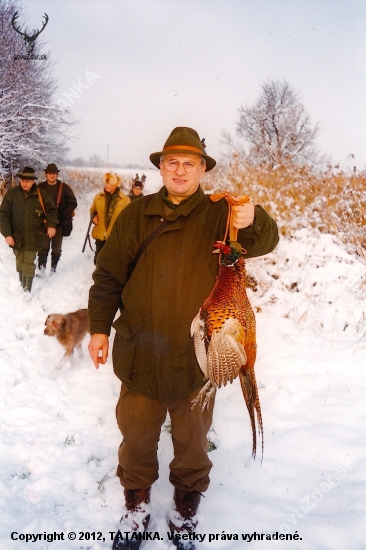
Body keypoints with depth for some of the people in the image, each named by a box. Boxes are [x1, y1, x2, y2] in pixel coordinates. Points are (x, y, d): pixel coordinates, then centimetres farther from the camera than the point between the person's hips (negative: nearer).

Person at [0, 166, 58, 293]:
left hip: (33, 238, -2)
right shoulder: (12, 194, -5)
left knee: (29, 263, -4)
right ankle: (21, 286, 32)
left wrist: (51, 225, -12)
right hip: (17, 237, 2)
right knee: (20, 263, 15)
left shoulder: (41, 195, -5)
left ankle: (27, 290, 2)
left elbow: (51, 210, 5)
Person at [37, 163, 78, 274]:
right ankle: (41, 268, 2)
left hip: (59, 223, 0)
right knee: (44, 247, -3)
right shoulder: (41, 187, 3)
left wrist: (63, 217, -8)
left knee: (56, 248, 7)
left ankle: (53, 268, 19)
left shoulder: (64, 187, 1)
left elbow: (72, 203, 1)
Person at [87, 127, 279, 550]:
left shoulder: (218, 214, -3)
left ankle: (186, 512, 37)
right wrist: (100, 327, 1)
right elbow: (110, 273, 4)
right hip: (140, 352, 1)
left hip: (197, 354, -1)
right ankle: (135, 506, 37)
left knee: (192, 439, 16)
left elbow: (264, 242, -20)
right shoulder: (136, 215, 2)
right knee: (137, 435, 15)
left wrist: (253, 223, -42)